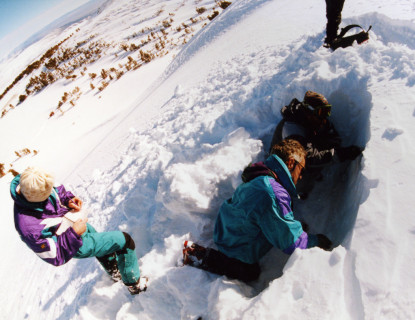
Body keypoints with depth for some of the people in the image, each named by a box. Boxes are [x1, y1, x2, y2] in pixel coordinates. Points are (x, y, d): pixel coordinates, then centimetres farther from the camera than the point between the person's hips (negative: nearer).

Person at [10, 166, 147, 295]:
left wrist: (68, 200, -17)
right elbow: (56, 257, -28)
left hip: (74, 223, 8)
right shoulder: (29, 227, -41)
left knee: (100, 240, 34)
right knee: (125, 240, -6)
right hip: (78, 246, -8)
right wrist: (74, 233, -33)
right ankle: (134, 284, 18)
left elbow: (58, 192, 2)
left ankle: (114, 271, 64)